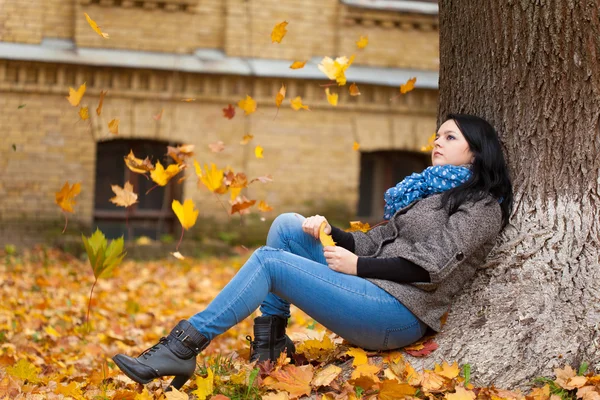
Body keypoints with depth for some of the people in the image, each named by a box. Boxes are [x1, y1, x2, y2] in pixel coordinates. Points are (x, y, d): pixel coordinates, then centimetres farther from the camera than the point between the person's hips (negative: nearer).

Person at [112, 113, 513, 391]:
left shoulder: (481, 207, -1)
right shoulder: (429, 191, 26)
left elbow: (428, 265, -13)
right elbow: (378, 240, 20)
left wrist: (359, 266, -12)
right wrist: (330, 234, 3)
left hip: (400, 314, -9)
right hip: (374, 291, 9)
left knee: (268, 260, -19)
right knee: (287, 224, 0)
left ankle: (182, 351, -17)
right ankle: (269, 342, -3)